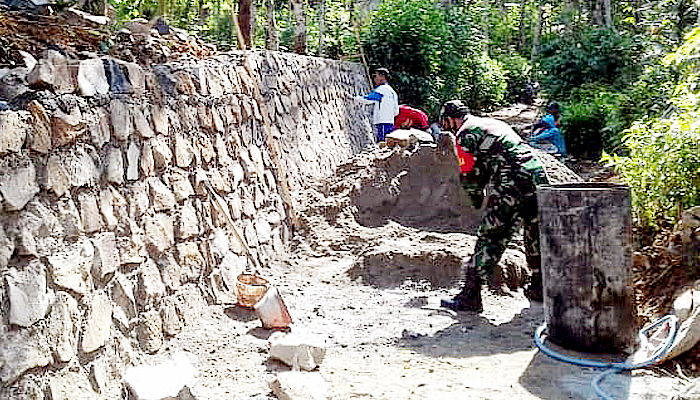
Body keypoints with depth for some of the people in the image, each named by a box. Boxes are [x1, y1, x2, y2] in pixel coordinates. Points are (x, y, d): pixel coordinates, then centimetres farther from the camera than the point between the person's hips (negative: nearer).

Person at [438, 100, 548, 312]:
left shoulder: (466, 133, 2)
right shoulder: (495, 122, 27)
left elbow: (470, 175, -1)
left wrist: (476, 198, 16)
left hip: (512, 186, -8)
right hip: (539, 177, 8)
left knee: (489, 239, -4)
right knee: (535, 236, 21)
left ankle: (470, 296, -1)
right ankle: (539, 287, 36)